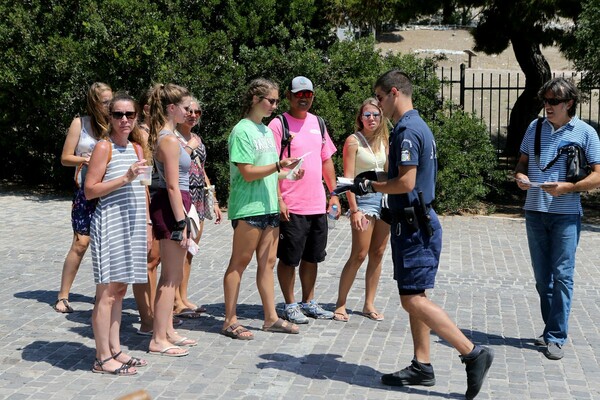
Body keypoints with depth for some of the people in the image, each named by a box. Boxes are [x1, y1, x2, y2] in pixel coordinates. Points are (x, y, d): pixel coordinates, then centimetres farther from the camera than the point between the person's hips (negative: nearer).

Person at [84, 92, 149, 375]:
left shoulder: (137, 147, 15)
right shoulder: (104, 147, -6)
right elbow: (90, 190, -10)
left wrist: (146, 224, 17)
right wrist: (125, 178, -18)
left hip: (133, 224, 7)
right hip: (110, 223, -7)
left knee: (119, 290, 11)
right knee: (107, 292, -4)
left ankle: (115, 350, 18)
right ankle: (103, 359, 1)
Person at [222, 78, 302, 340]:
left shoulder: (266, 130, 16)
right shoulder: (242, 131, -10)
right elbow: (248, 173, -16)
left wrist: (288, 174, 4)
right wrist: (279, 165, -23)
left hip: (269, 206, 8)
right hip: (248, 207, -8)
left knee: (267, 263, 11)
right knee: (239, 263, -2)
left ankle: (271, 318, 17)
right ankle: (230, 321, 4)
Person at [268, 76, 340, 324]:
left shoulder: (317, 123, 13)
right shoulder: (279, 124, -6)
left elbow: (327, 161, 19)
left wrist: (333, 194, 13)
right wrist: (278, 200, -17)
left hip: (318, 206, 6)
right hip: (291, 208, -6)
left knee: (312, 257, 14)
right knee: (289, 258, 2)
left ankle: (309, 302, 26)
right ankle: (290, 305, 14)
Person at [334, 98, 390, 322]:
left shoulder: (383, 141, 11)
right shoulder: (354, 141, -6)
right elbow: (348, 178, -11)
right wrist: (354, 210, -17)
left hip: (384, 199, 6)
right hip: (364, 200, -6)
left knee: (378, 254, 7)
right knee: (359, 256, -7)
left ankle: (369, 305, 14)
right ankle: (340, 304, 4)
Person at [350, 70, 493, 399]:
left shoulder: (407, 130, -17)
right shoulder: (418, 126, 16)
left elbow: (405, 182, -23)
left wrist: (371, 186, -9)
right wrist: (372, 184, 13)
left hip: (413, 226, -10)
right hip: (417, 222, 10)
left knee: (413, 300, -9)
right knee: (414, 298, 13)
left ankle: (473, 353, -8)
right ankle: (422, 366, 19)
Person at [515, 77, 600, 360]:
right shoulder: (535, 128, 10)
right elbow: (522, 162, 18)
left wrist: (567, 187, -19)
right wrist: (520, 176, -5)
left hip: (566, 214, -4)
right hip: (535, 211, 5)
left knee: (562, 275, -5)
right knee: (542, 275, 10)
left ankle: (556, 337, -1)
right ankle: (553, 328, 23)